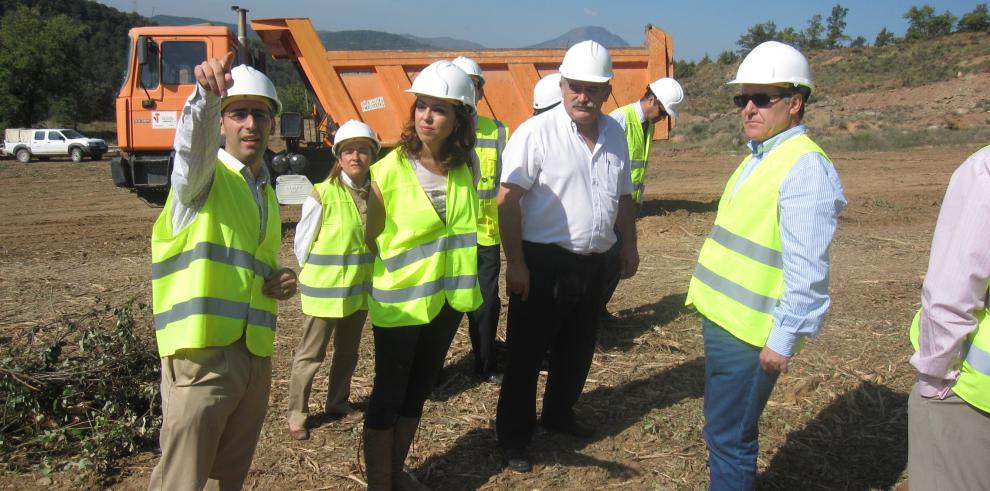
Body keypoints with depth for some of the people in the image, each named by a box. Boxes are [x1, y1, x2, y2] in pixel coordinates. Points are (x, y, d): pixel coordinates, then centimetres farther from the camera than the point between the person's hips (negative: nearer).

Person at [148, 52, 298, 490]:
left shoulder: (267, 193, 16)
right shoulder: (202, 176, -4)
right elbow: (194, 139, -28)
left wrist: (282, 281, 3)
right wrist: (207, 92, -48)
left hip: (255, 355, 7)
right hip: (201, 354, -6)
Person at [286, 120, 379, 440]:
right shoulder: (322, 195, -16)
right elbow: (303, 242, -6)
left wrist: (360, 271, 11)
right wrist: (315, 276, 3)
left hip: (359, 289, 5)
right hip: (324, 290, -5)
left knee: (348, 352, 19)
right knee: (310, 355, 7)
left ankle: (338, 403, 37)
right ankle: (297, 414, 21)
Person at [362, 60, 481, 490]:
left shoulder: (464, 169, -2)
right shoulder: (389, 170, -15)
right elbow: (372, 238, -4)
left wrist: (459, 288, 12)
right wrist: (393, 275, 5)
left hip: (446, 298, 5)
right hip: (399, 300, -5)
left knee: (418, 391, 18)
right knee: (388, 395, 7)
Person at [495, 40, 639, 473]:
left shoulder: (615, 134, 8)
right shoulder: (537, 132, -13)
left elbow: (623, 195, 19)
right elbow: (508, 200, -17)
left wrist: (630, 244, 16)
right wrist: (516, 263, -19)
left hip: (593, 263, 7)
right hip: (544, 262, -6)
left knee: (577, 350, 20)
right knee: (526, 355, 5)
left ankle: (559, 414, 42)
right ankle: (513, 438, 20)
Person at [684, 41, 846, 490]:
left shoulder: (805, 168, -18)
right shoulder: (759, 157, 12)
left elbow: (806, 271, -22)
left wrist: (782, 341, -19)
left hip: (750, 332, -9)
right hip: (723, 319, 9)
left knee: (729, 437, 2)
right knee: (726, 429, 21)